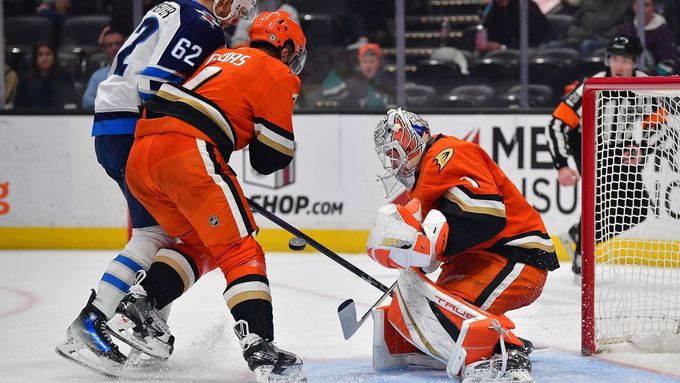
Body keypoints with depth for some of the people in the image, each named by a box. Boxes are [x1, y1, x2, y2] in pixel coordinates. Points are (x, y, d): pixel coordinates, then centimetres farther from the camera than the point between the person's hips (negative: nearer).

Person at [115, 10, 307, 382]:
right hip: (188, 156, -7)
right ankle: (257, 347, -18)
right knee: (240, 252, -4)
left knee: (197, 243, 23)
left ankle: (138, 304, 7)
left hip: (140, 156, 7)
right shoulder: (277, 75, 9)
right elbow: (272, 156, 4)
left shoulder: (219, 57, 31)